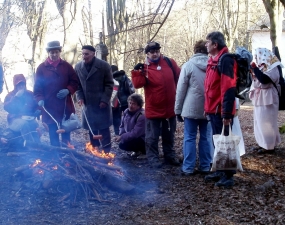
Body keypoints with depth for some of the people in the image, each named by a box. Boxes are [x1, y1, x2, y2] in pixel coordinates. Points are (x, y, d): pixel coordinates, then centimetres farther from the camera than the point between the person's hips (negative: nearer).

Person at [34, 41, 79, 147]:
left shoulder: (67, 66, 6)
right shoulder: (42, 68, 2)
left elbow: (75, 82, 9)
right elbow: (37, 86, 0)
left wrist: (68, 90, -10)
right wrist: (40, 99, -15)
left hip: (65, 105, 1)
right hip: (49, 106, -1)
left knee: (66, 131, 7)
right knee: (53, 133, 2)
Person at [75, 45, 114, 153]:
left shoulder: (104, 66, -8)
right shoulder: (78, 67, 4)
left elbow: (109, 84, -6)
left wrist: (105, 100, -13)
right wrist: (80, 97, -2)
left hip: (101, 103, -4)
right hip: (87, 103, 4)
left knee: (103, 127, 0)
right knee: (91, 128, 10)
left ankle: (106, 151, 7)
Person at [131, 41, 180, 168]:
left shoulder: (169, 62, 2)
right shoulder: (144, 68, -7)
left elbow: (179, 77, 10)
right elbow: (137, 84, -20)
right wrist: (137, 72, -33)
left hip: (170, 108, 3)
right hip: (154, 109, -3)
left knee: (169, 135, 18)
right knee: (152, 136, 5)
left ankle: (170, 156, 31)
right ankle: (152, 157, 17)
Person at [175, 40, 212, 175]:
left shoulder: (188, 65, -4)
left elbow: (181, 89, -5)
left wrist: (178, 109, 2)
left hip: (191, 108, -3)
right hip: (208, 108, 3)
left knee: (190, 137, 2)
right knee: (205, 137, 10)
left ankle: (188, 168, 3)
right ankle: (205, 167, 14)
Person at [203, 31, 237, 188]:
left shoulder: (225, 60, -16)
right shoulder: (213, 60, 14)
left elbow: (228, 88, -22)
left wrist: (227, 113, -25)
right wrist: (207, 108, 20)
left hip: (221, 111, -9)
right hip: (214, 110, 9)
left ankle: (228, 176, 9)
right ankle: (220, 171, 27)